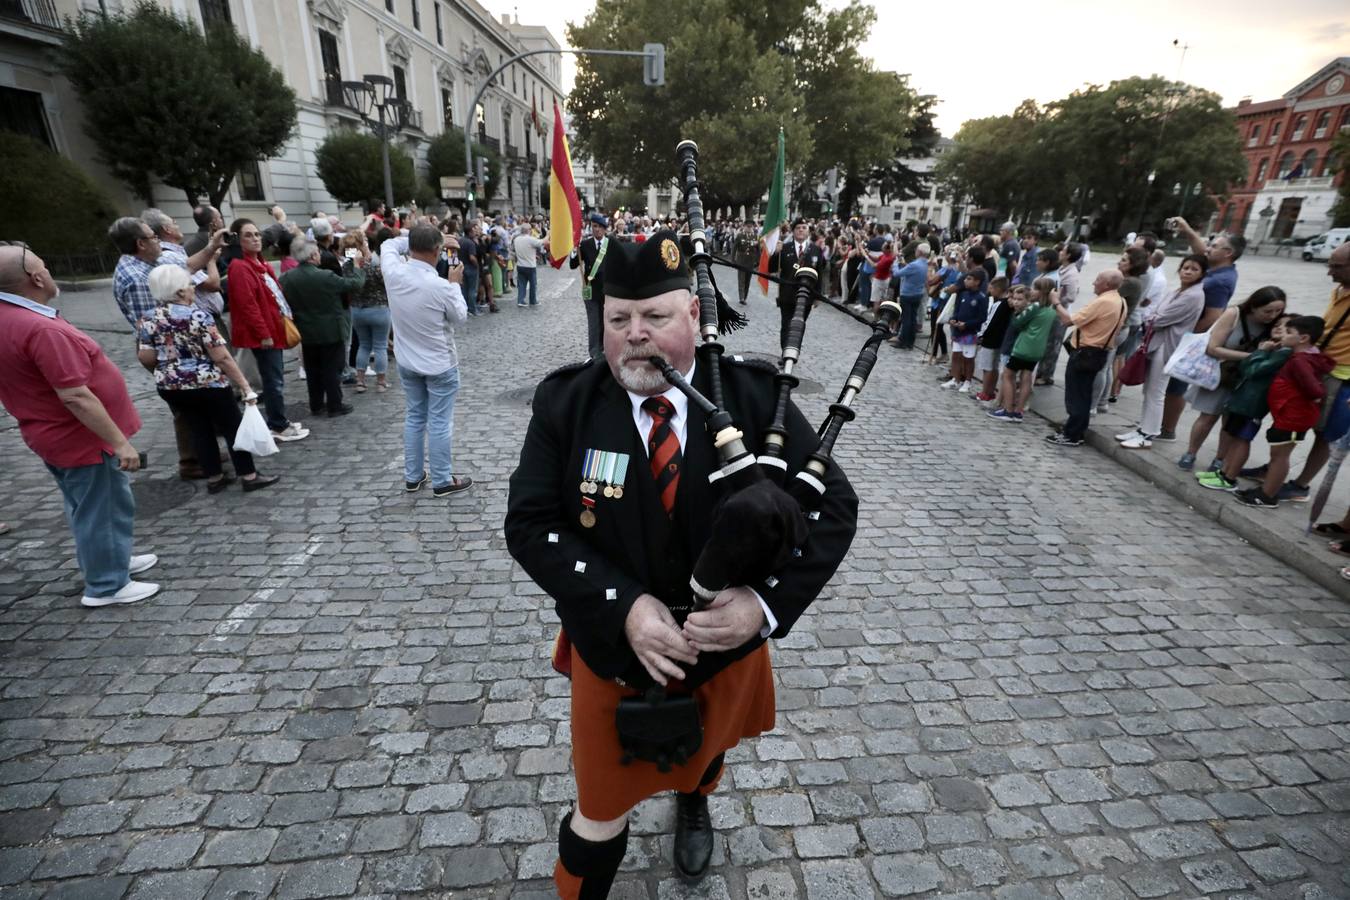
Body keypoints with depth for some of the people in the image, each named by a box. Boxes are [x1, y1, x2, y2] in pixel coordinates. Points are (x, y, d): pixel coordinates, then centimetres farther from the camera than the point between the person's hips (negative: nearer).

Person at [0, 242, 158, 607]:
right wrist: (120, 441, -25)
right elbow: (75, 397, -29)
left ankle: (112, 560, 40)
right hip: (82, 437, -10)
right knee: (101, 510, 4)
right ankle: (107, 586, 17)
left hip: (58, 434, 10)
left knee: (89, 507, 23)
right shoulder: (40, 329, -28)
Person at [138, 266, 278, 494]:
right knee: (233, 428, 4)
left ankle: (214, 478, 19)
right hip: (207, 384, -6)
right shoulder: (197, 316, -15)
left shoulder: (149, 320, 2)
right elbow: (222, 357, -17)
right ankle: (249, 477, 7)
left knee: (200, 430, 14)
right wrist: (245, 386, -14)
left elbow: (145, 358, 1)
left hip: (170, 387, 6)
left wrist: (166, 372, 21)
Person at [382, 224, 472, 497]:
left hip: (407, 363, 6)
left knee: (414, 417, 17)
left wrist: (418, 238, 9)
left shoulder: (393, 272, -10)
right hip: (440, 365, -5)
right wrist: (455, 284, 3)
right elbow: (461, 317, -6)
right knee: (439, 423, 4)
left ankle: (412, 477, 26)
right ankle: (442, 480, 14)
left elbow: (389, 244, 13)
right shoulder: (441, 286, -24)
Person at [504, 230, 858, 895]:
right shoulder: (565, 403, -15)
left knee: (705, 752, 33)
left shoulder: (754, 396, -17)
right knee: (602, 808, 17)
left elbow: (833, 504, -15)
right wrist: (624, 605, -28)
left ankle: (693, 805, 71)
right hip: (613, 647, -1)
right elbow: (530, 522, -16)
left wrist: (766, 601, -29)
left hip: (727, 644, 2)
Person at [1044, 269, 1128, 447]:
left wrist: (1057, 303, -7)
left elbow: (1070, 320, -22)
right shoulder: (1121, 302, 10)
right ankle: (1077, 432, 21)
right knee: (1083, 395, 14)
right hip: (1099, 352, 9)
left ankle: (1071, 436, 0)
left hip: (1084, 352, -9)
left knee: (1075, 395, -3)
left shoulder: (1102, 302, -21)